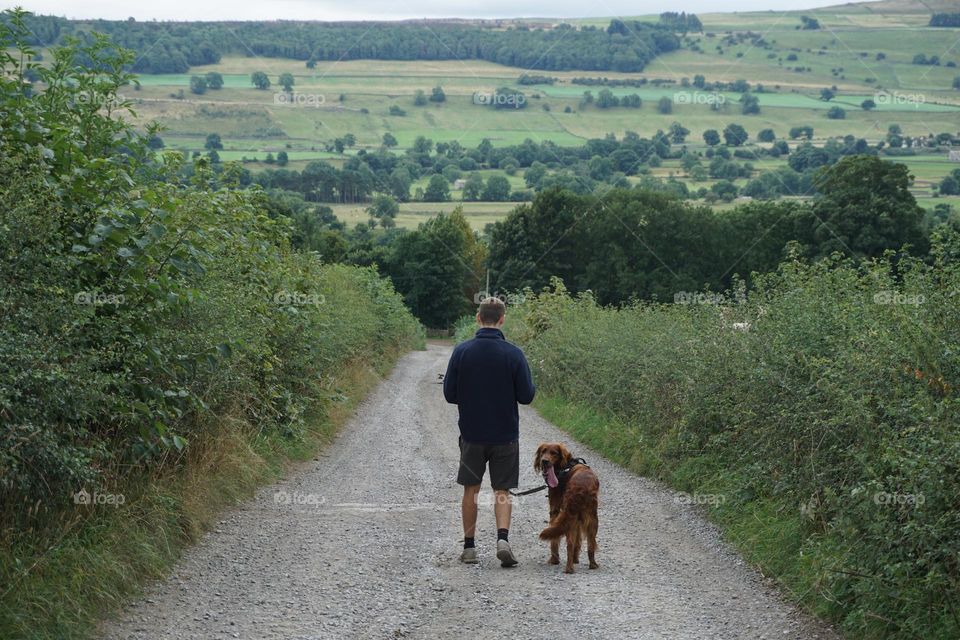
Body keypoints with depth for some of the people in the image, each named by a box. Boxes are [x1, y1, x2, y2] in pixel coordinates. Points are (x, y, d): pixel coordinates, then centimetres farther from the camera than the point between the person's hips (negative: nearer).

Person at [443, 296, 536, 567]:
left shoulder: (462, 351, -7)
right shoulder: (513, 353, -10)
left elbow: (449, 394, -3)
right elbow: (526, 395, -7)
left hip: (472, 433, 1)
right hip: (505, 433, -1)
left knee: (470, 491, 13)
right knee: (502, 492, 7)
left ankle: (469, 548, 15)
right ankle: (503, 539, -12)